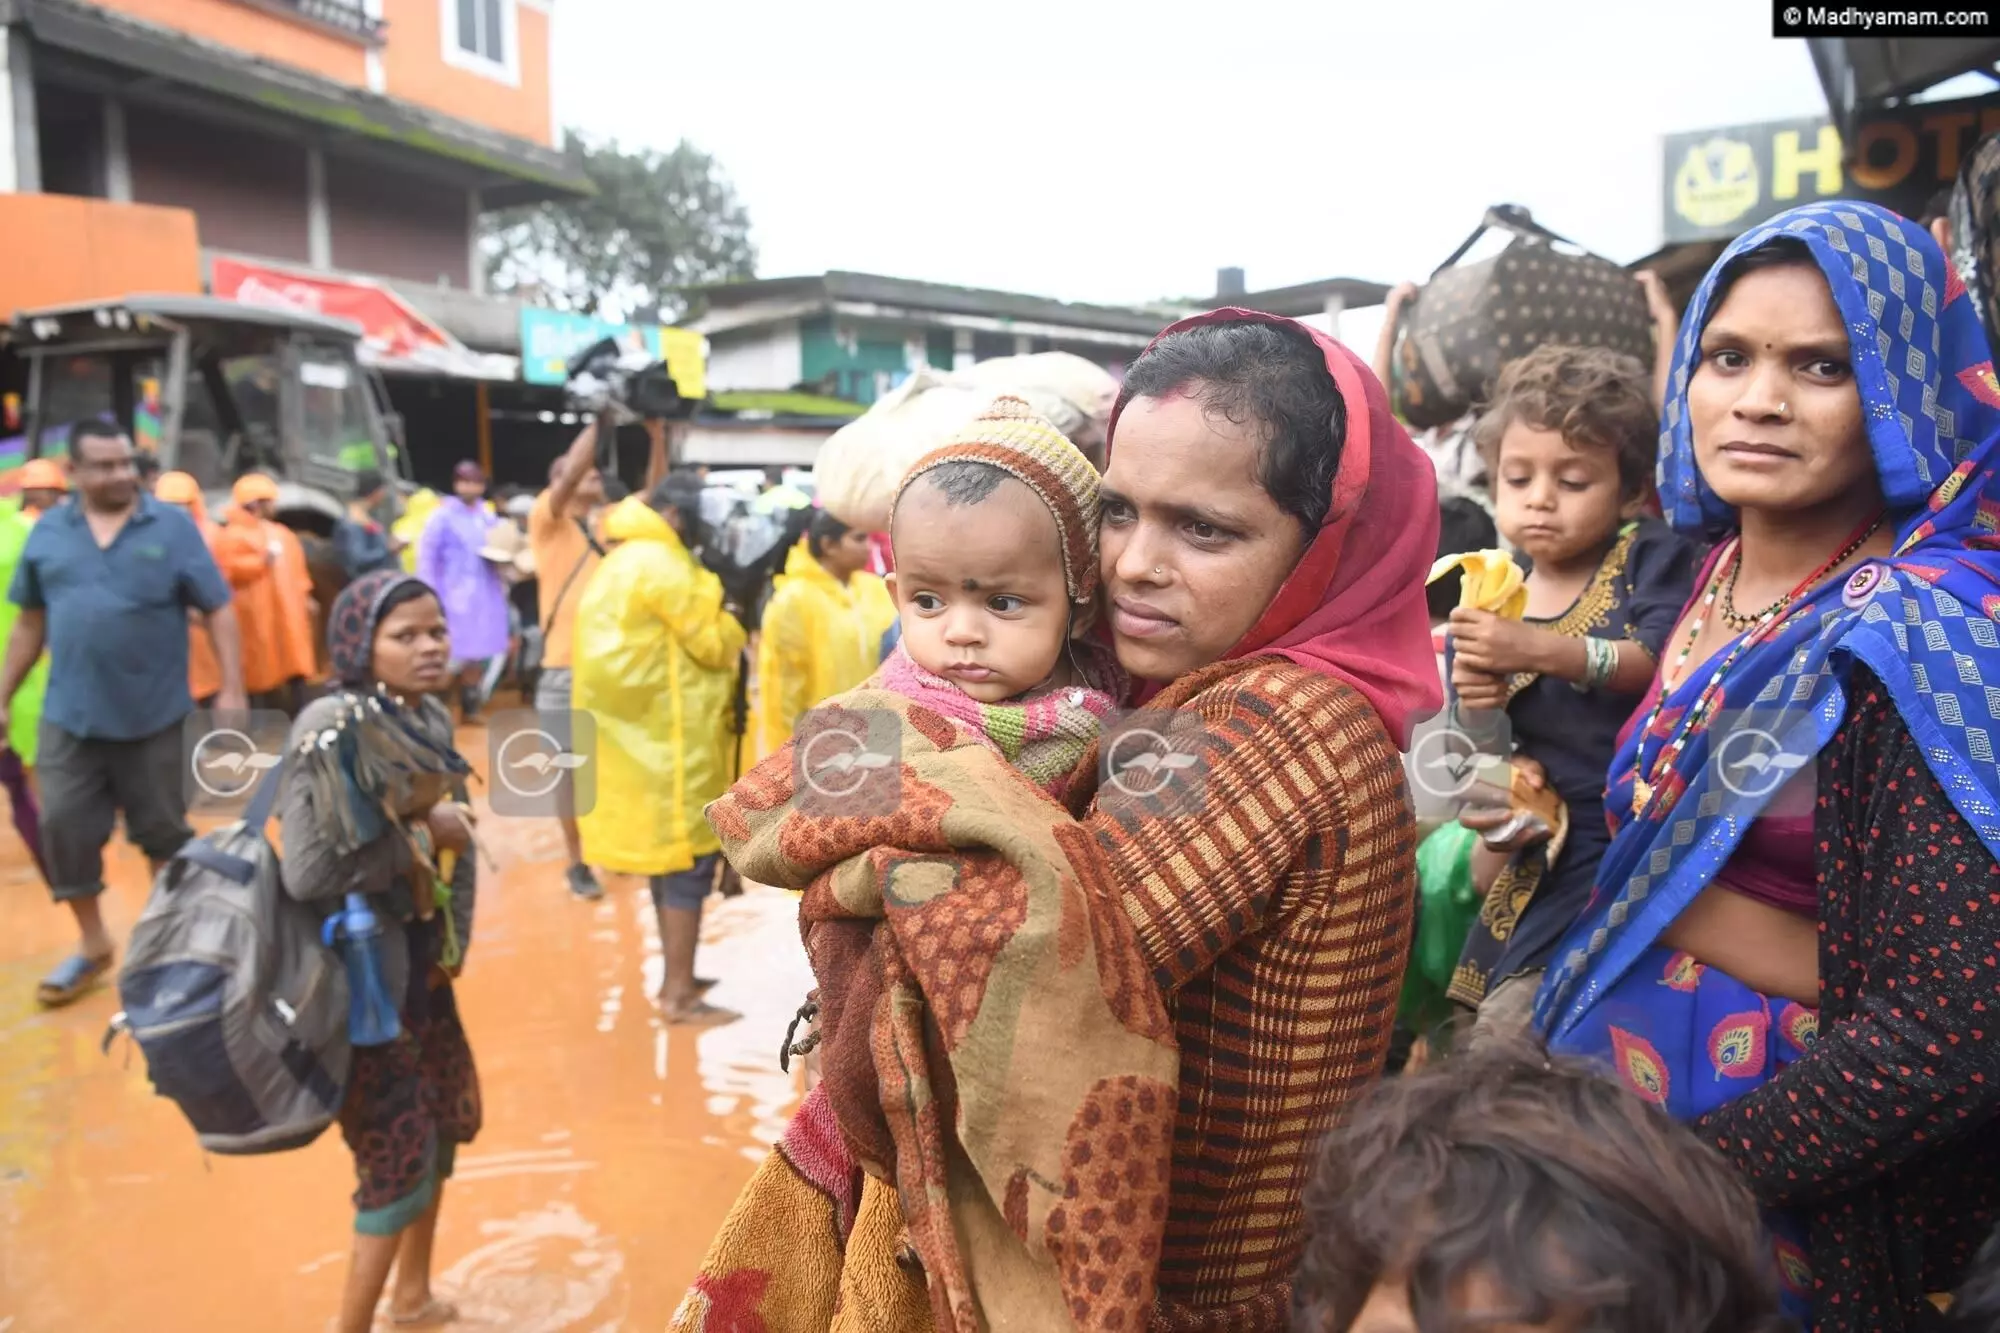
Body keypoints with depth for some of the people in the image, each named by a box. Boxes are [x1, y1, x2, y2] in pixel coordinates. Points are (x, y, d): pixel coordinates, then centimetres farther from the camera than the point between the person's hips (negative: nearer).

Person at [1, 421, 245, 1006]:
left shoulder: (171, 526, -5)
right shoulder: (48, 532, 4)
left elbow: (218, 609, -6)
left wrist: (232, 690, -12)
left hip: (154, 716, -2)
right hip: (70, 716, 3)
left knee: (164, 832, 9)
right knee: (63, 830, 5)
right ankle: (93, 944, 23)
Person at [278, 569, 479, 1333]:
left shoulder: (426, 717, 0)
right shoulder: (336, 734, -24)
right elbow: (307, 873, -32)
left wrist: (450, 942, 9)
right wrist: (421, 835, -23)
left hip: (422, 960, 8)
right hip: (361, 971, -8)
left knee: (446, 1122, 20)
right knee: (398, 1155, 3)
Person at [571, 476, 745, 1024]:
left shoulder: (623, 563, 16)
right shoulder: (662, 565, -16)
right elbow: (712, 645, -12)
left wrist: (711, 619, 5)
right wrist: (731, 623, 6)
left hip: (645, 732, 10)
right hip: (669, 737, -10)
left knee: (668, 852, 17)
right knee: (689, 856, -4)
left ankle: (677, 975, 26)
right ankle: (680, 993, 1)